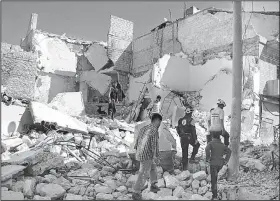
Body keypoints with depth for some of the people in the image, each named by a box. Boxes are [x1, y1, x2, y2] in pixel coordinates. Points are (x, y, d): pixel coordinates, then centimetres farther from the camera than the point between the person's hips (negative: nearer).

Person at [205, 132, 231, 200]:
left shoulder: (211, 143, -2)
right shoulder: (222, 144, 12)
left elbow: (207, 149, -22)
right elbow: (229, 151, 2)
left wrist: (207, 159, -15)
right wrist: (226, 160, 1)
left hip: (213, 163, -5)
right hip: (220, 163, 5)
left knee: (213, 180, 0)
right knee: (215, 175, 32)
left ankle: (215, 196, -2)